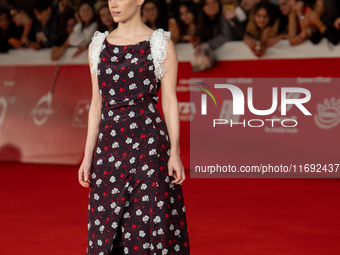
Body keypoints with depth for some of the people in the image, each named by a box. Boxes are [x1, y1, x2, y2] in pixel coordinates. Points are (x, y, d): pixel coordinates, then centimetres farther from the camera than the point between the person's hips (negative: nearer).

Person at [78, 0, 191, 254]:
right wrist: (88, 156, 8)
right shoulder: (99, 46, 10)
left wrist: (175, 153, -8)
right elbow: (97, 103, 12)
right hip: (109, 146, 4)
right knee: (107, 227, 5)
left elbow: (170, 100, -2)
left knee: (153, 221, -3)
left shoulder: (161, 44, -1)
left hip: (148, 142, -4)